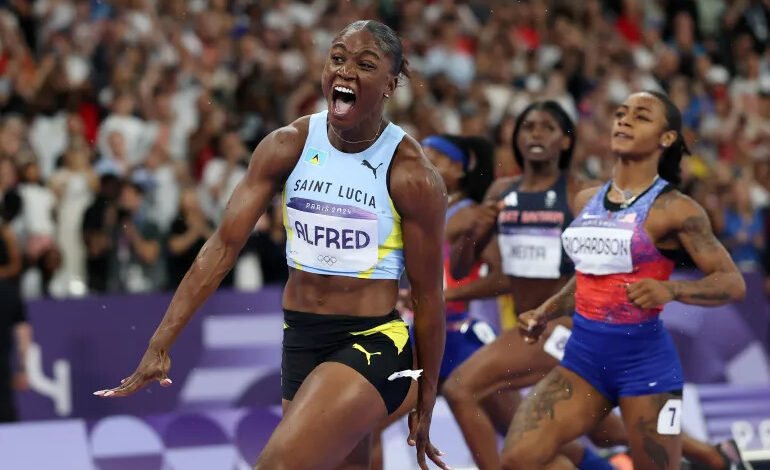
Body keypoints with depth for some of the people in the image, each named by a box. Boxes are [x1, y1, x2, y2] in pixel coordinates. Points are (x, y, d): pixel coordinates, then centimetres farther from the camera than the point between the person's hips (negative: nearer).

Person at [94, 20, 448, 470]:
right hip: (300, 341, 6)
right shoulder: (288, 146, -1)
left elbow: (428, 296, -5)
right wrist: (161, 343, -9)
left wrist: (426, 404, -1)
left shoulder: (412, 174, -12)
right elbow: (224, 245, -3)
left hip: (372, 345, -6)